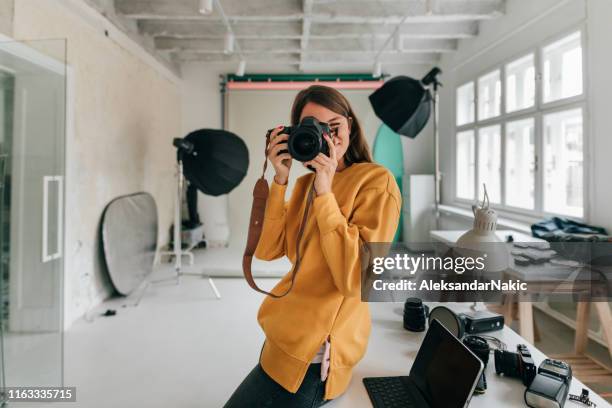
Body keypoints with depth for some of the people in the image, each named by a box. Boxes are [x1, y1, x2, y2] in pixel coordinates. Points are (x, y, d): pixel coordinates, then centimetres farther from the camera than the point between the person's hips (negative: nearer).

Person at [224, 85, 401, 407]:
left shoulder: (376, 181, -15)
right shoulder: (305, 182, 8)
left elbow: (356, 278, -24)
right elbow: (267, 251, -2)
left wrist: (324, 193, -25)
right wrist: (280, 180, -11)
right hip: (286, 335, 8)